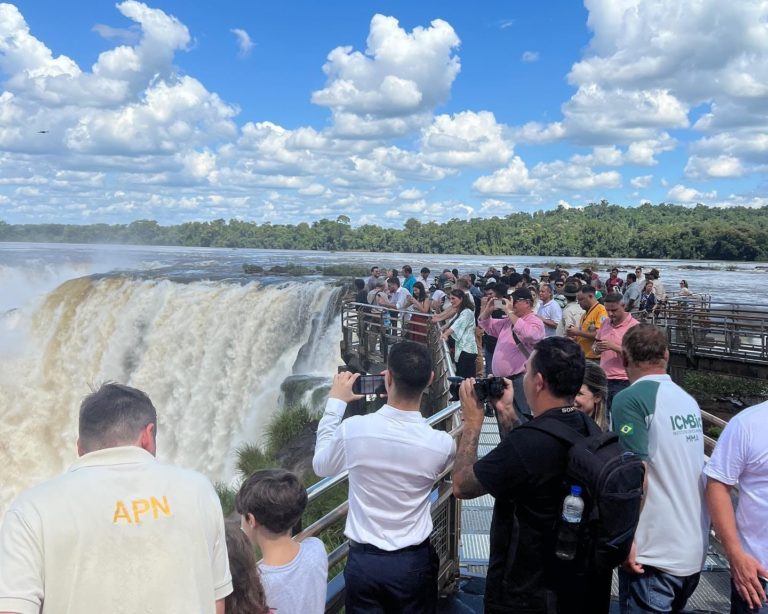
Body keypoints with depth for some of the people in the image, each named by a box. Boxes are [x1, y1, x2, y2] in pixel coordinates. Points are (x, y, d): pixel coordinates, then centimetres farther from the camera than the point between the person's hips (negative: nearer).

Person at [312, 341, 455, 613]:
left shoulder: (353, 429, -20)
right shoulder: (441, 444, -18)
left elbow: (321, 465, 2)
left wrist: (335, 402, 6)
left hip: (363, 560, 0)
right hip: (413, 562, 0)